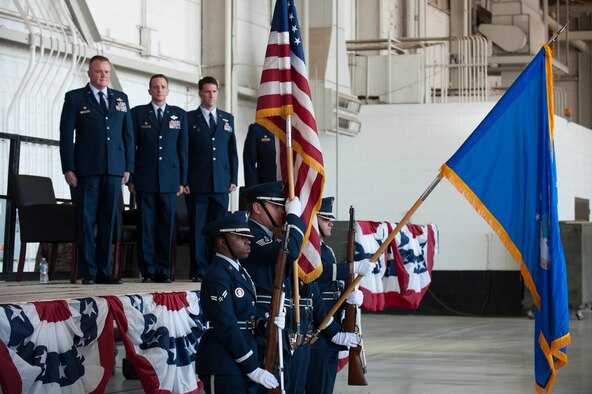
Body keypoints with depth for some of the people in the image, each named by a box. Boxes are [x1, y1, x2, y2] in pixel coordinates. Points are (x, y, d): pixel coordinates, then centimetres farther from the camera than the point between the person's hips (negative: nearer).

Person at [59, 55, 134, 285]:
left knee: (108, 220, 4)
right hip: (86, 169, -3)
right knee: (86, 220, -3)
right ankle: (88, 272, 0)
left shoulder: (121, 99, 15)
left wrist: (128, 167, 6)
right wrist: (68, 168, -7)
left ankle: (104, 271, 8)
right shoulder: (74, 98, 5)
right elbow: (66, 135, 1)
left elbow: (128, 134, 14)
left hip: (114, 170, 3)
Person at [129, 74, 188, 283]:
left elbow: (183, 149, 10)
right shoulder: (138, 113, 8)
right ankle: (147, 271, 2)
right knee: (146, 225, -2)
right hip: (145, 179, -1)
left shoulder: (179, 115, 12)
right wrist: (130, 178, -2)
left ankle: (163, 271, 6)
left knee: (166, 225, 1)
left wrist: (183, 180, 3)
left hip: (169, 180, 1)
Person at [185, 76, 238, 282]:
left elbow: (232, 151, 15)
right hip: (196, 184, -3)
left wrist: (233, 179, 7)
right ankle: (199, 270, 1)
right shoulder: (189, 118, 4)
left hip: (221, 184, 3)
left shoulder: (228, 119, 15)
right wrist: (183, 181, -5)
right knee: (197, 228, -2)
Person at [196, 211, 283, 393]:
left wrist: (265, 324, -7)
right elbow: (227, 329, -20)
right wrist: (253, 368, -19)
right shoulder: (216, 277, -15)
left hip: (244, 365, 9)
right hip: (224, 369, -9)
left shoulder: (240, 272, 14)